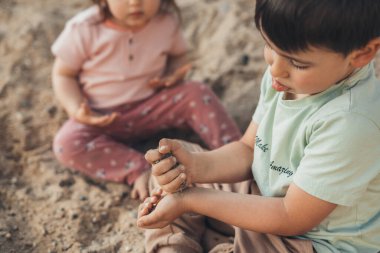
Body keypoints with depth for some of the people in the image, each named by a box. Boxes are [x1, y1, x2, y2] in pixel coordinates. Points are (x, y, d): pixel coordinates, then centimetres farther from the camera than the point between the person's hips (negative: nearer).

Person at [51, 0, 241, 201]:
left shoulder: (167, 21, -9)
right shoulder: (83, 29, -17)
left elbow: (178, 55, 11)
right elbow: (63, 74, -6)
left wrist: (175, 74, -13)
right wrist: (77, 111, -22)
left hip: (153, 106, 2)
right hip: (102, 118, -1)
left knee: (197, 93, -20)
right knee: (66, 144, -28)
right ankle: (140, 171, -32)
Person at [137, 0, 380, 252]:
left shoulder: (350, 121, -33)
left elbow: (292, 218, -25)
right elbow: (248, 151, -1)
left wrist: (189, 200, -23)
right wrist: (195, 166, -22)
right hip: (267, 193, 8)